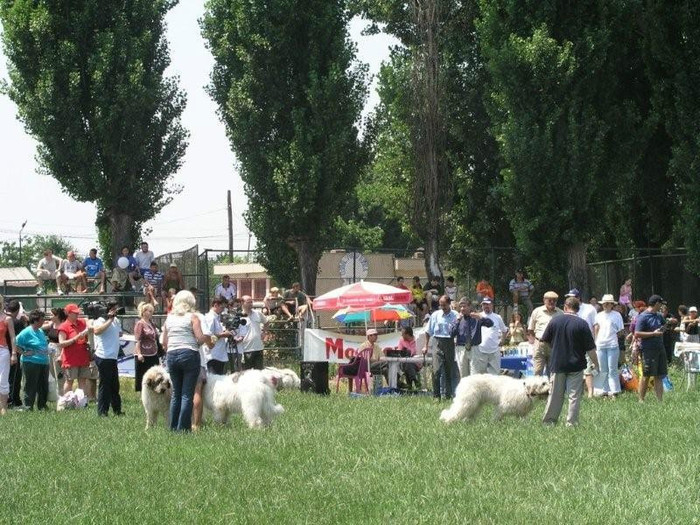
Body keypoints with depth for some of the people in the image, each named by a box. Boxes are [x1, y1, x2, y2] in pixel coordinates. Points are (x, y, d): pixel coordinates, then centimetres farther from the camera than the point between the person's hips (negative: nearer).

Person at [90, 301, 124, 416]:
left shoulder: (116, 320, 15)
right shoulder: (101, 320, -12)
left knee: (114, 385, 16)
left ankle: (117, 410, 24)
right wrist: (110, 320, -29)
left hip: (113, 358, 9)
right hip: (103, 358, -9)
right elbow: (96, 331, -34)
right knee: (104, 384, -6)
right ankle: (102, 412, -1)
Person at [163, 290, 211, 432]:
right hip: (189, 355, -5)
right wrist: (208, 338, 9)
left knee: (176, 393, 13)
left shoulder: (169, 318, 12)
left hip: (171, 355, 5)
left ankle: (173, 426, 11)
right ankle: (183, 427, -8)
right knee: (187, 394, -3)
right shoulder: (192, 317, -1)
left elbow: (164, 342, 12)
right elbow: (200, 338, -11)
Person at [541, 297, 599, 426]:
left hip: (557, 363, 2)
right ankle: (571, 423, 1)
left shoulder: (555, 321, -2)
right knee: (574, 396, 3)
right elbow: (590, 348, -9)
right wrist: (596, 364, 3)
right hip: (575, 365, -2)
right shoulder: (582, 324, -9)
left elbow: (545, 341, 9)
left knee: (555, 394, 11)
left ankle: (548, 420, 14)